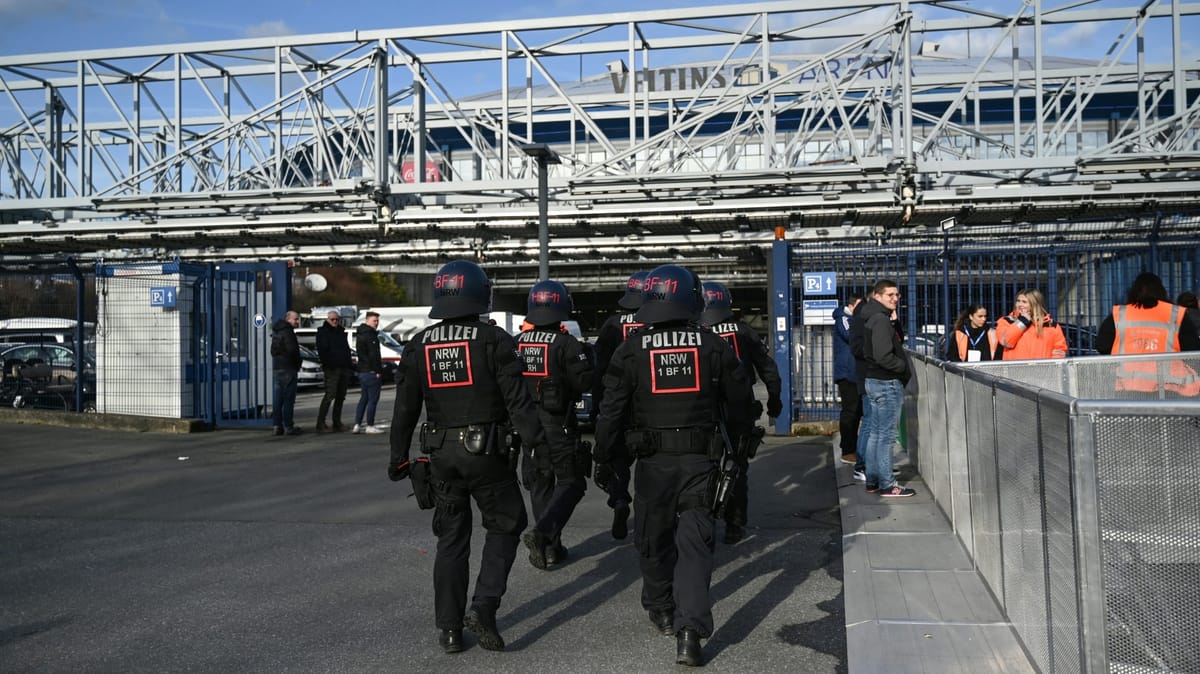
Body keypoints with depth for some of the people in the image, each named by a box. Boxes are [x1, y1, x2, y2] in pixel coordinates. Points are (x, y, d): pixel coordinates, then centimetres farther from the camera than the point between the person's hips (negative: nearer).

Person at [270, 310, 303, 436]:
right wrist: (298, 361, -5)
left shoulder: (277, 331, 17)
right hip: (288, 368, -9)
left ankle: (277, 425, 14)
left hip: (277, 367, 10)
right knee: (288, 399, -6)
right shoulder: (287, 332, -14)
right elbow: (292, 350, -23)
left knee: (279, 398, 12)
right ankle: (288, 426, -5)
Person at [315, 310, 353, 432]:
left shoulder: (341, 331, 21)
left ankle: (337, 423, 14)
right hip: (332, 368, -7)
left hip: (344, 368, 7)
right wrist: (327, 364, -20)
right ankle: (320, 424, -13)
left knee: (340, 397, 8)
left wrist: (350, 365, 15)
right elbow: (322, 350, -10)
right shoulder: (323, 332, 0)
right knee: (329, 395, -14)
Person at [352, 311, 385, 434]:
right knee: (373, 399, -4)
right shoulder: (370, 335, -14)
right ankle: (369, 426, -2)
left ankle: (357, 425, 14)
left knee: (363, 398, 14)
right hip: (371, 372, -10)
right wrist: (378, 370, -15)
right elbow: (374, 356, -19)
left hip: (362, 371, 10)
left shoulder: (360, 334, 18)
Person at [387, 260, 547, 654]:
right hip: (486, 453, -4)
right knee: (505, 526, 12)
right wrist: (539, 444, -5)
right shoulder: (494, 341, -9)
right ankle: (483, 606, -3)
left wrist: (399, 456, 16)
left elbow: (405, 409, 7)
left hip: (441, 454, 4)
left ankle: (449, 627, 16)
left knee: (451, 539, 13)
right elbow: (517, 400, -11)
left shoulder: (419, 346, 4)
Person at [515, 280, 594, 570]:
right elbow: (584, 382, -13)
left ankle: (549, 548, 18)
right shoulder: (566, 343, -14)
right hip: (558, 425, -5)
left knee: (539, 485, 15)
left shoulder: (516, 343, 3)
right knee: (570, 482, 4)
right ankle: (543, 532, -15)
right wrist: (584, 359, 3)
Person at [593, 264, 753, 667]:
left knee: (653, 537, 18)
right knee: (695, 541, 1)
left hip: (653, 460, 0)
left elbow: (611, 412, -2)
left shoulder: (631, 350, -4)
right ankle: (690, 630, -9)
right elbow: (739, 401, 8)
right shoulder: (713, 346, 0)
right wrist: (739, 440, 26)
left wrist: (603, 460, 9)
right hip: (700, 458, 0)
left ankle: (661, 609, 36)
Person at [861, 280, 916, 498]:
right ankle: (887, 485, 0)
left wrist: (895, 322, 4)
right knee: (887, 435, -5)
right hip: (887, 383, -10)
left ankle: (873, 480, 22)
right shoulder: (881, 320, -17)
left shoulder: (874, 318, 14)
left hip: (875, 381, 10)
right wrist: (905, 368, -12)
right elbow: (883, 357, -24)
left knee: (876, 433, 14)